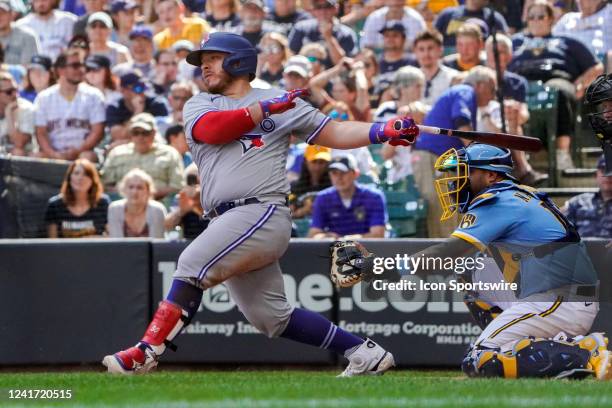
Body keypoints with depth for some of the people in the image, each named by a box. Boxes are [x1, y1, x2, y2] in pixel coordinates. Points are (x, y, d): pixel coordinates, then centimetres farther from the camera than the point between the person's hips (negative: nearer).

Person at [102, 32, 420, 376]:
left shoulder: (282, 102, 10)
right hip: (228, 224, 6)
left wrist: (383, 132, -6)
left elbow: (334, 133, 9)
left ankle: (147, 354, -25)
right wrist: (265, 109, -10)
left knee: (192, 265, -23)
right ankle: (363, 352, 15)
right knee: (272, 317, 7)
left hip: (263, 212, -6)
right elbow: (210, 129, -4)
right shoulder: (199, 105, 19)